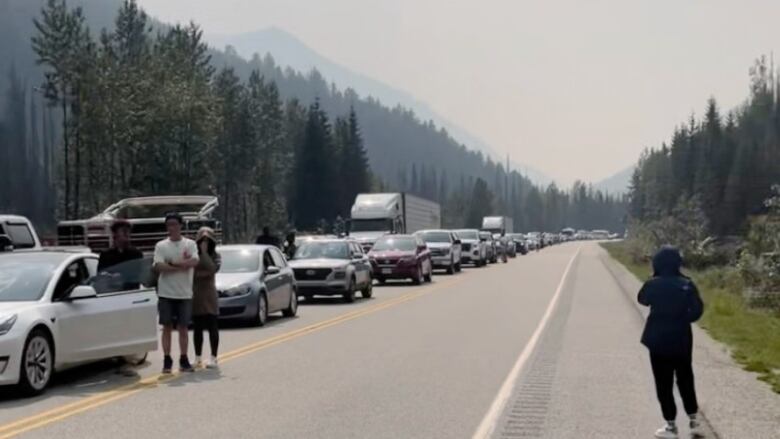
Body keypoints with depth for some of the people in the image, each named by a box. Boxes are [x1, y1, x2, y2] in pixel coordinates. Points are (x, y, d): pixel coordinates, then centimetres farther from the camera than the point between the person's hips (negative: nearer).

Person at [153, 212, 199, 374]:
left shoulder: (190, 244, 4)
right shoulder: (161, 246, 3)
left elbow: (194, 262, -14)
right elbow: (159, 266, -11)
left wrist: (171, 263, -15)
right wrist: (182, 265, -13)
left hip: (184, 293, 1)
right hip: (166, 293, 0)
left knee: (183, 327, 6)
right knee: (167, 327, 3)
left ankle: (183, 360, 12)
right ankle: (167, 361, 8)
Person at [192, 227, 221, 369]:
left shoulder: (214, 255, 1)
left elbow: (213, 268, -18)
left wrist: (204, 252, -15)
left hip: (209, 294, -1)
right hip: (195, 294, 1)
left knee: (212, 327, -2)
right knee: (197, 328, 8)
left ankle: (214, 358, 3)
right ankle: (198, 358, 17)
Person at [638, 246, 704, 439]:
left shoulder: (653, 284, -11)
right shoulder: (687, 284, -8)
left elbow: (642, 299, 8)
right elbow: (697, 310, -5)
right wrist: (682, 318, 10)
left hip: (659, 341, -2)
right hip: (682, 340, 3)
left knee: (664, 384, 6)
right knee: (686, 380, 18)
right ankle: (694, 420, 21)